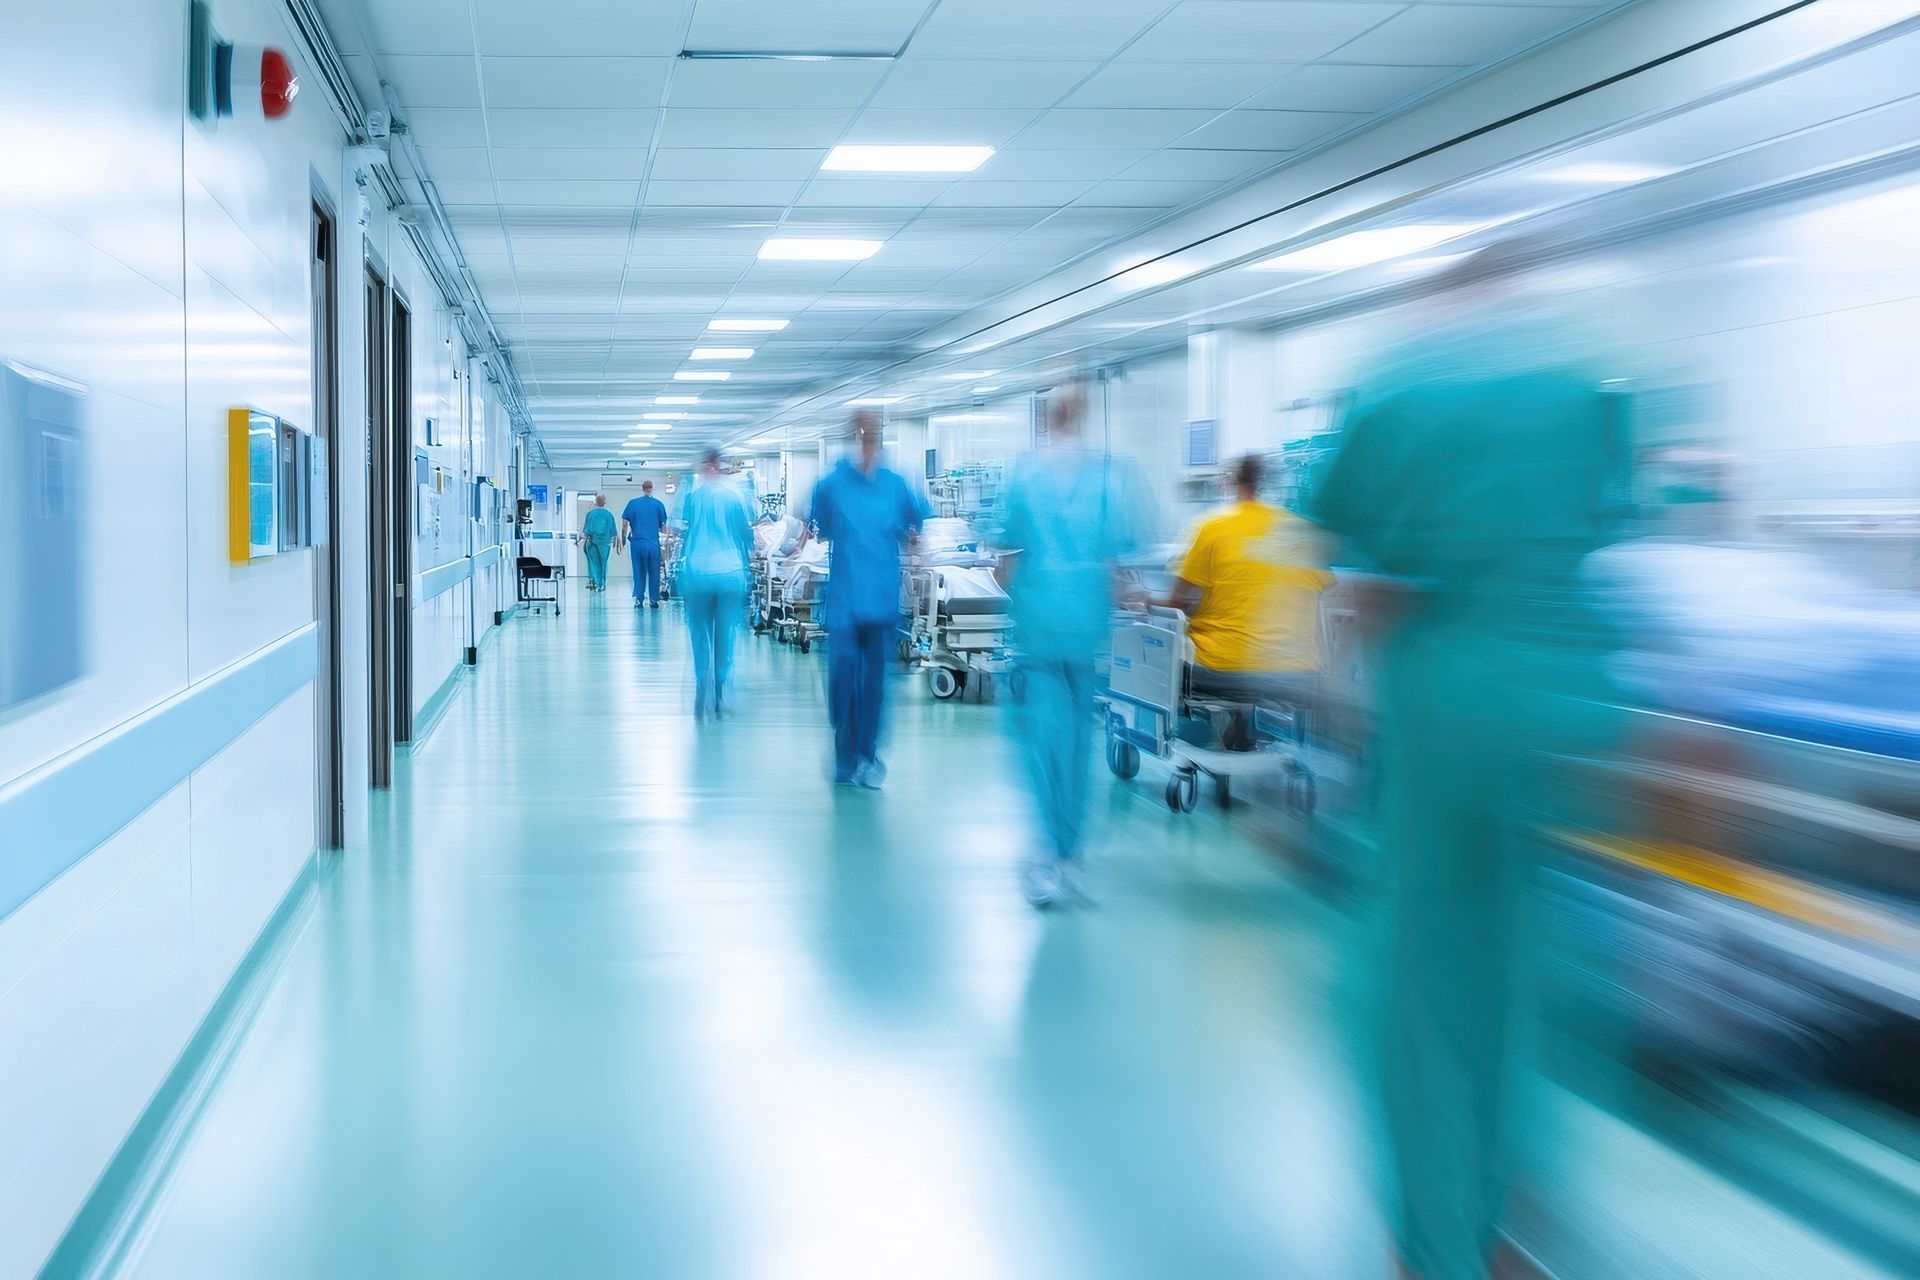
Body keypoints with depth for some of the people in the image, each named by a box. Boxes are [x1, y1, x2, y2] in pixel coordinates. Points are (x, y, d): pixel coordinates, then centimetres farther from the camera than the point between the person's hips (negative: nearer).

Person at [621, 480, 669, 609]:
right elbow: (663, 526, -1)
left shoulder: (633, 503, 1)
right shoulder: (658, 504, -2)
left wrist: (625, 537, 12)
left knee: (639, 572, 11)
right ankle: (653, 599, 10)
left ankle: (637, 598, 5)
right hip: (653, 543, -1)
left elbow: (625, 522, 0)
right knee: (654, 572, 8)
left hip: (637, 542, 1)